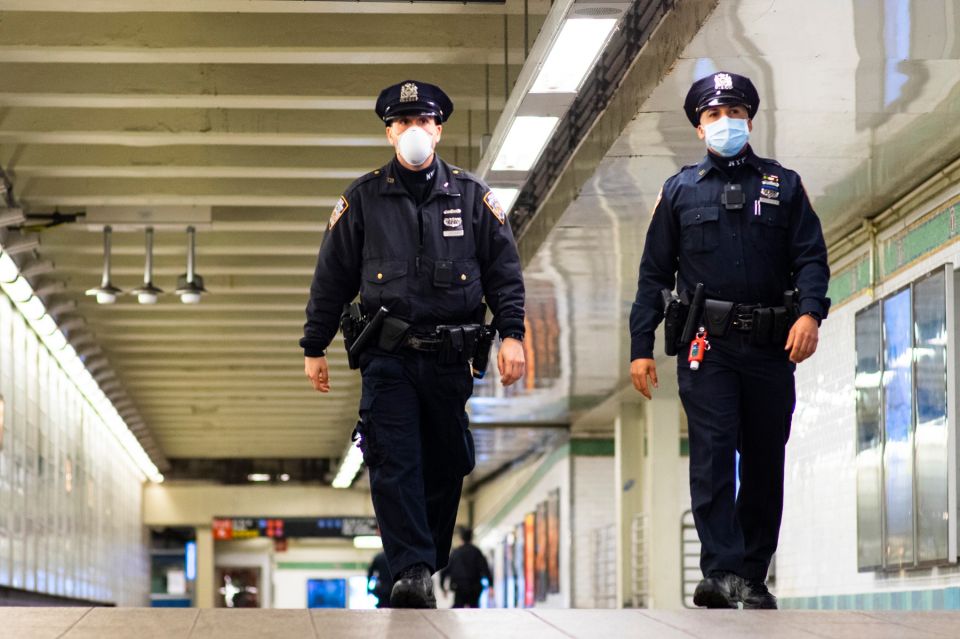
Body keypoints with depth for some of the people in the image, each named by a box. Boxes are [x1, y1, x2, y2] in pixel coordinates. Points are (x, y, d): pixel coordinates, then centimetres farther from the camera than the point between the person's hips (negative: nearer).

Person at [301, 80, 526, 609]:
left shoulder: (471, 197, 7)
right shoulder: (362, 199, 5)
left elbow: (504, 270, 7)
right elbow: (331, 278, 8)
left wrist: (511, 334, -4)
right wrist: (314, 348, 8)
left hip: (450, 359, 2)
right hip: (388, 357, -2)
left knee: (445, 467, 8)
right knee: (394, 465, -13)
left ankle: (428, 566, 21)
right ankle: (411, 571, -18)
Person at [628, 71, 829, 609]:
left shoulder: (784, 186, 10)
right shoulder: (680, 191, 10)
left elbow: (811, 257, 4)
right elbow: (654, 273, 10)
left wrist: (810, 312, -16)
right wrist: (641, 347, 4)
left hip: (771, 348, 1)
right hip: (706, 344, -1)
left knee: (765, 463, 6)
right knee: (713, 455, -14)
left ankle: (754, 577, 16)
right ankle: (723, 573, -20)